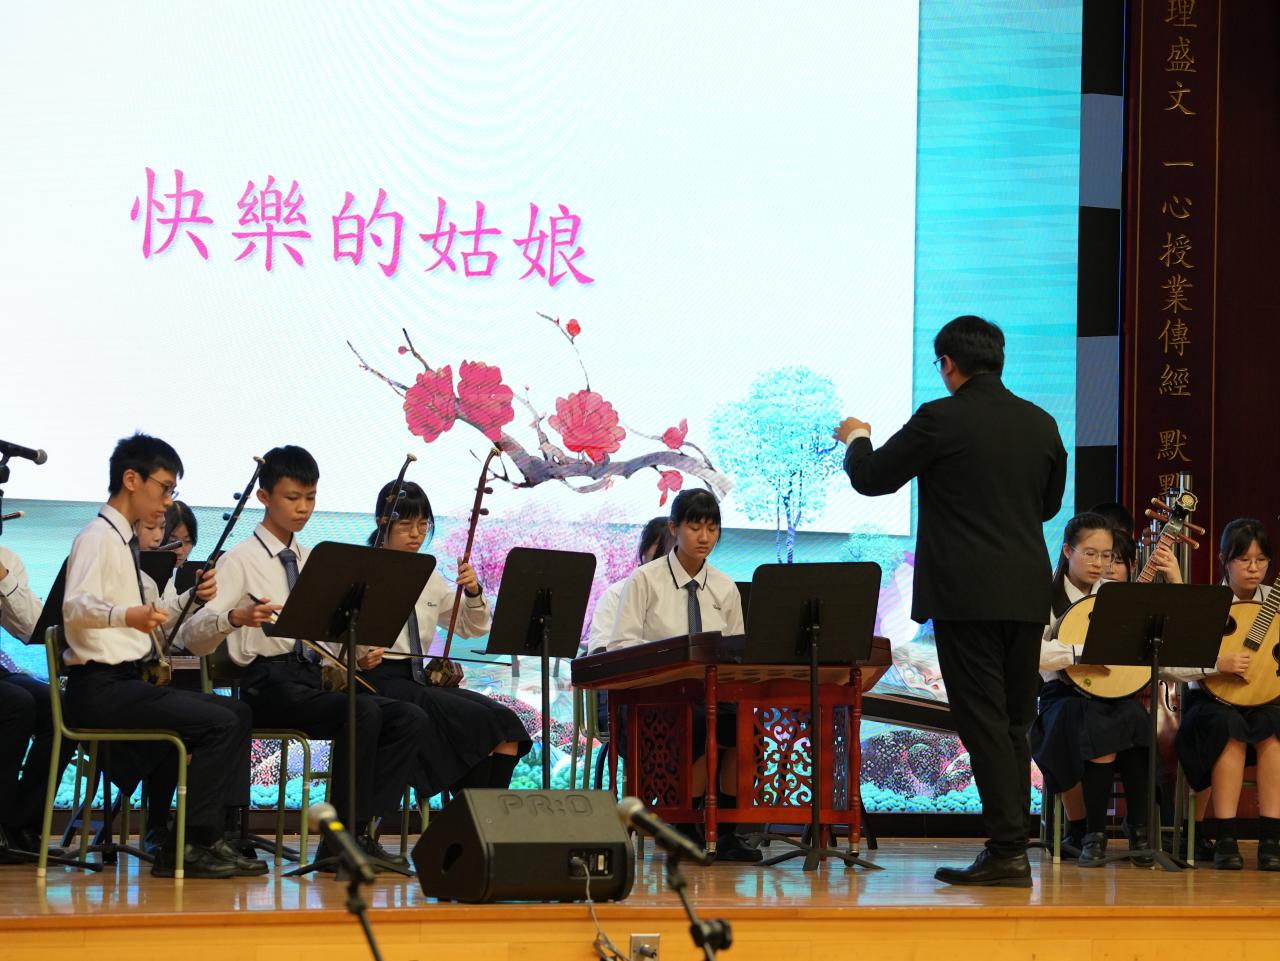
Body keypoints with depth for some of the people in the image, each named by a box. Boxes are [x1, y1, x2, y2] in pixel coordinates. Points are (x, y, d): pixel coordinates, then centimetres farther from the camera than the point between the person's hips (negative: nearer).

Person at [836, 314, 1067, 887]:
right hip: (1026, 596, 6)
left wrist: (856, 438, 20)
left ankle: (1008, 850, -8)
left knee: (984, 722, -5)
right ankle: (1009, 849, 14)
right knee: (1013, 722, 12)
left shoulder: (941, 420, -9)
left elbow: (871, 478, 0)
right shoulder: (1040, 425, 8)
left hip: (966, 596, -6)